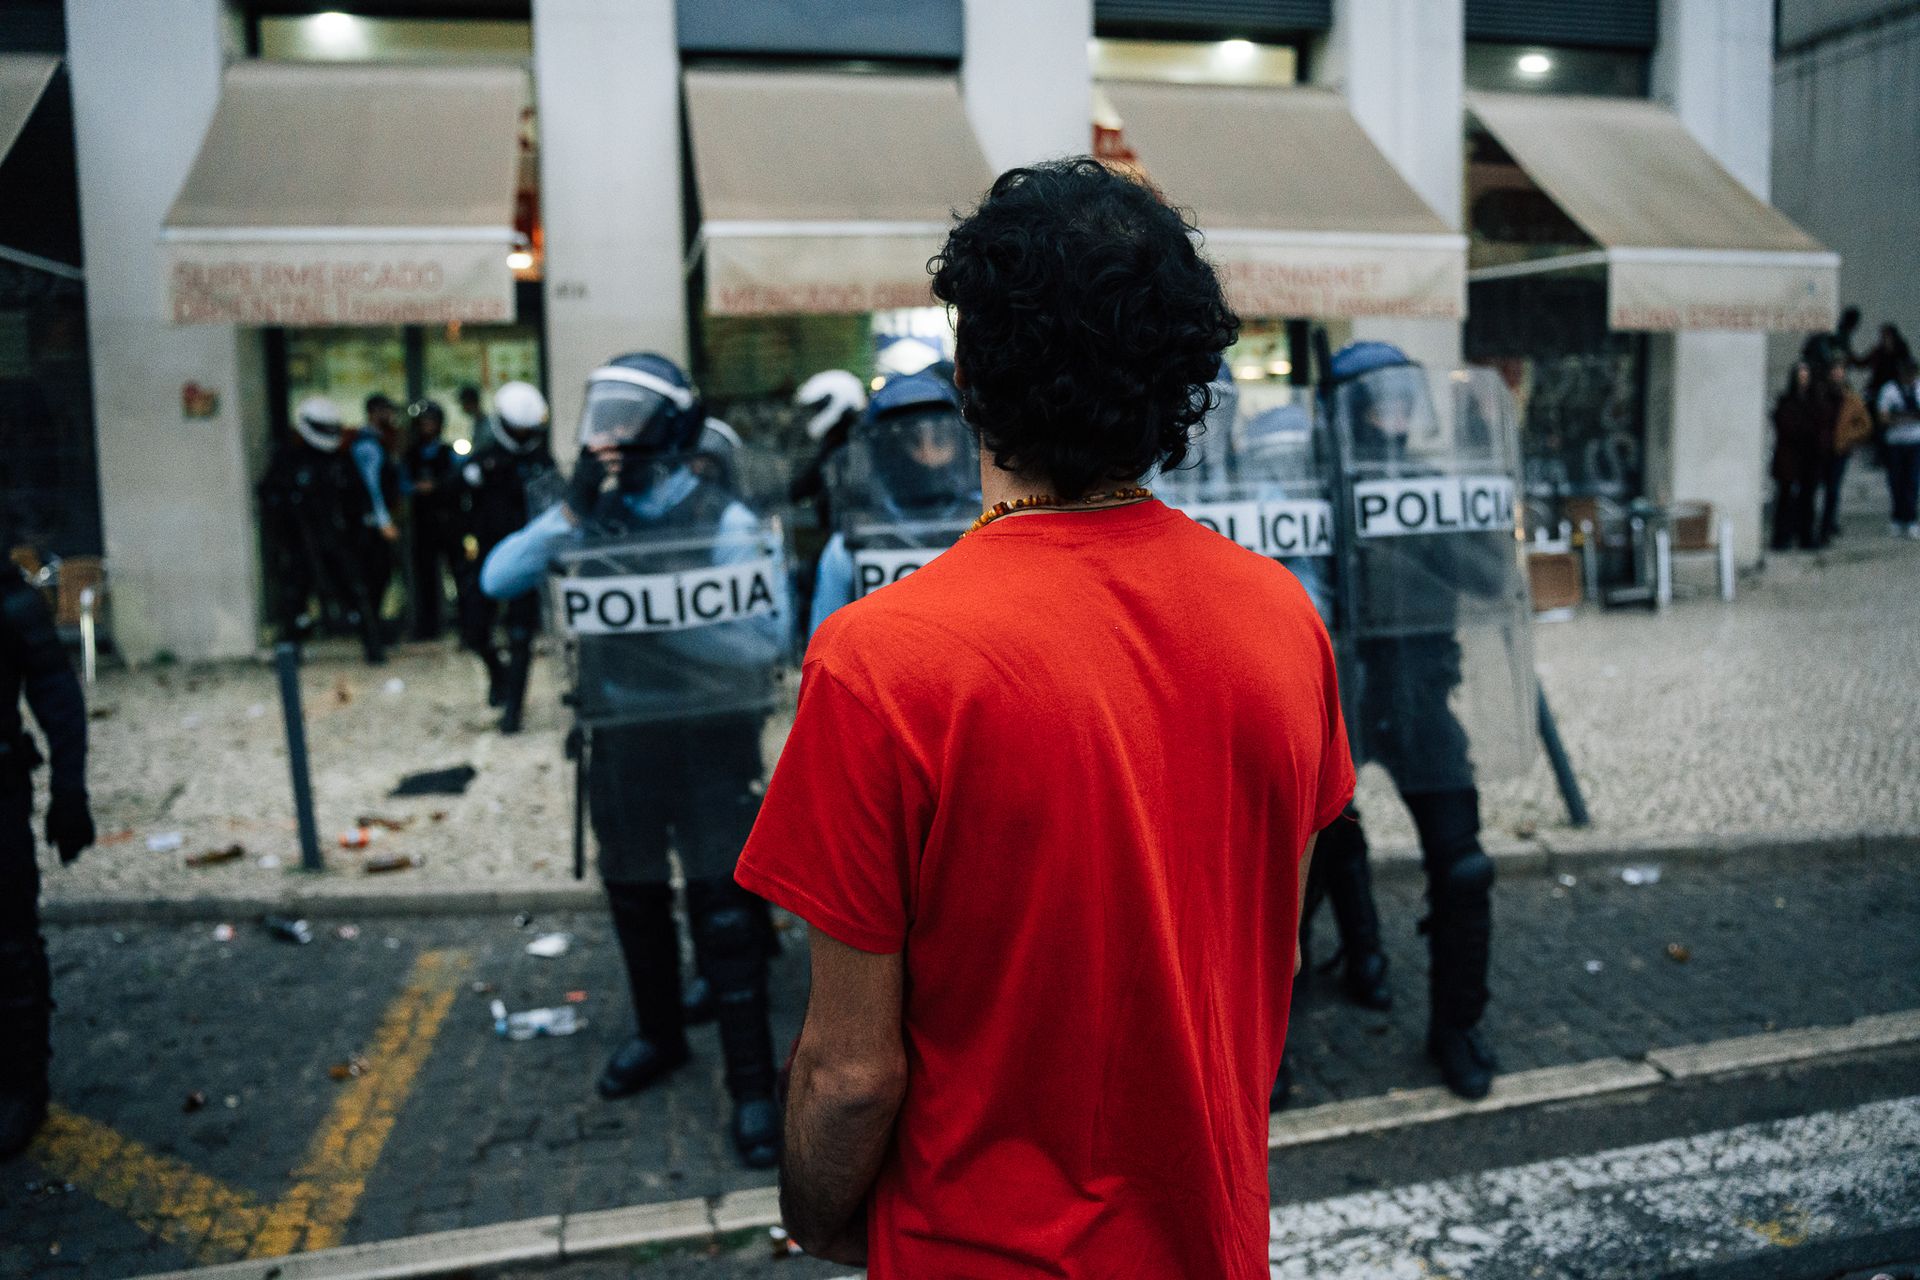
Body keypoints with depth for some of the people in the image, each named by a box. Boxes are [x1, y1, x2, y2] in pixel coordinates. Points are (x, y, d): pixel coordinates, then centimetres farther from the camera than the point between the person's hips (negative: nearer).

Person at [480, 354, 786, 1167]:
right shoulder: (591, 514, 3)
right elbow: (498, 580, -7)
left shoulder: (724, 521, -11)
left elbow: (764, 638, -18)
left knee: (723, 911, -3)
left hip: (709, 739, -5)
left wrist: (660, 614, -26)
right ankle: (659, 1037, 40)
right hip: (620, 739, 5)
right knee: (635, 899, 19)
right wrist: (570, 513, -19)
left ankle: (752, 1085, 8)